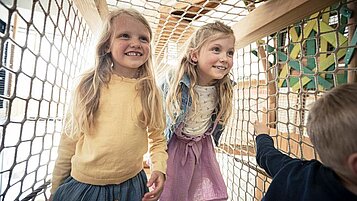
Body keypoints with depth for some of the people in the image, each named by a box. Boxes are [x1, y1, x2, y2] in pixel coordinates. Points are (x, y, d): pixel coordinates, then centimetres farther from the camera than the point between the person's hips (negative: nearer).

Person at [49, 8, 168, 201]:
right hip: (81, 185, 0)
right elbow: (69, 140, -1)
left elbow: (157, 139, 2)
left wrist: (159, 169, -12)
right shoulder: (89, 85, -7)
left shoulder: (150, 91, -6)